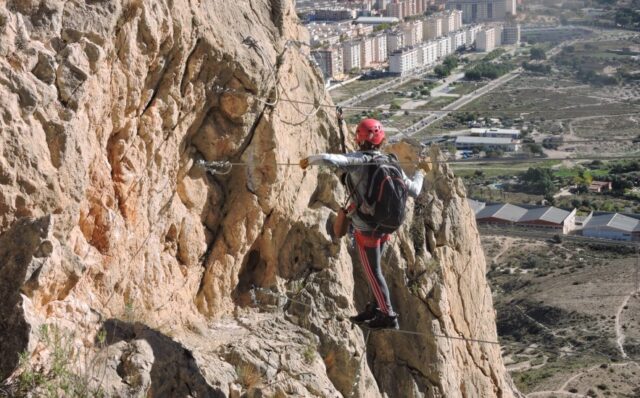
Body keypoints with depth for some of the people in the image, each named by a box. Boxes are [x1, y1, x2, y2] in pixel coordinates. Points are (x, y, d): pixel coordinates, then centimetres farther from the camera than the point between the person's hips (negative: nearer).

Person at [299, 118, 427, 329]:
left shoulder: (358, 160, -18)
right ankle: (374, 308, 31)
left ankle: (388, 316, 13)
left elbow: (328, 159, -34)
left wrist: (309, 159, -13)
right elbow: (413, 191, 3)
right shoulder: (391, 162, -2)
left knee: (373, 271, 7)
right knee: (374, 266, 22)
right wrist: (420, 173, 23)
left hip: (366, 228, -6)